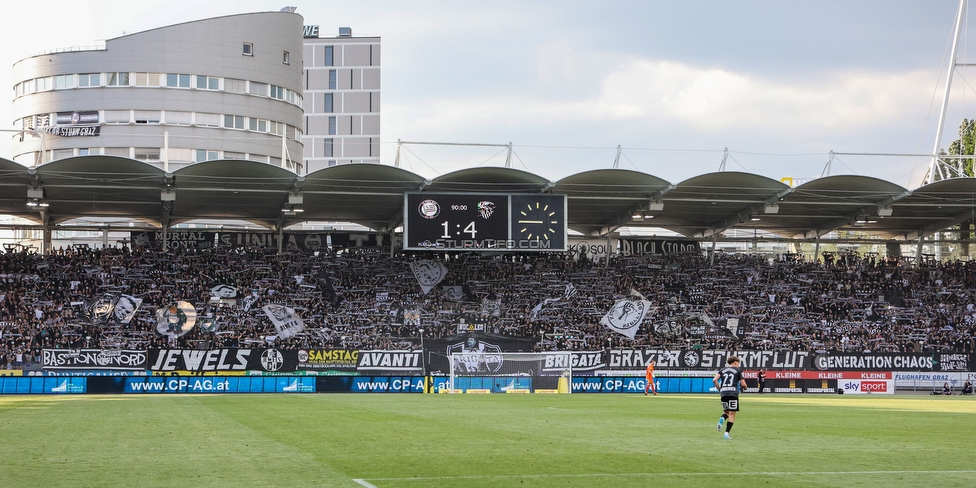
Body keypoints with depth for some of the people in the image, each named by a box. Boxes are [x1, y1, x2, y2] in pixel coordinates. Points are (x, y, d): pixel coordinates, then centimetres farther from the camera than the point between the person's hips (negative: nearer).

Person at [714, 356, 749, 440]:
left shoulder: (722, 370, 15)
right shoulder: (738, 370, 7)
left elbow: (715, 380, 1)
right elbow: (743, 384, 5)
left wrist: (719, 389, 13)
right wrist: (745, 387, 28)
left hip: (723, 393, 4)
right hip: (733, 393, -4)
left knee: (726, 411, 20)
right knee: (732, 414, 1)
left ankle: (722, 419, -14)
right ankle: (727, 433, -8)